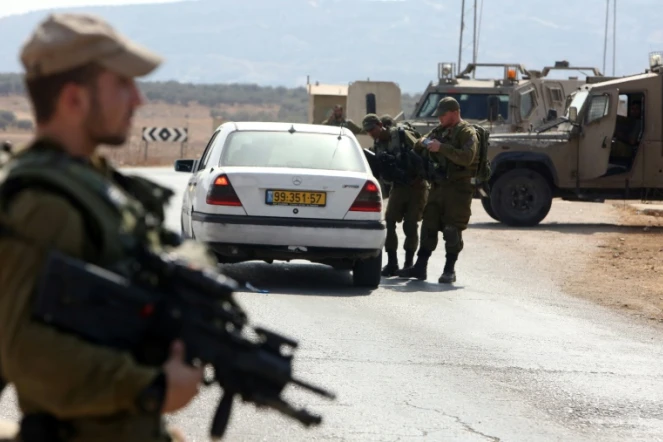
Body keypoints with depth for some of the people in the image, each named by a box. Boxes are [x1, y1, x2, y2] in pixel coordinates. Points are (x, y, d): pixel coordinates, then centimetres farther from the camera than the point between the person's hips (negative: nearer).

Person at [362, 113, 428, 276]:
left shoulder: (401, 135, -9)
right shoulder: (377, 145, 8)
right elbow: (381, 172, 5)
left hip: (416, 185, -5)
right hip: (398, 186, 5)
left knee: (410, 225, -6)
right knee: (389, 222, -5)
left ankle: (408, 264, 2)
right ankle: (392, 264, 0)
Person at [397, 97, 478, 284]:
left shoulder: (467, 133, -6)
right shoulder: (439, 131, 18)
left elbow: (467, 157, -23)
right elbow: (420, 149, 30)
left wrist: (441, 148, -25)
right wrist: (423, 143, 8)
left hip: (458, 188, -7)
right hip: (438, 186, 7)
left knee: (452, 230, -6)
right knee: (428, 226, 7)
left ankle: (450, 270, -1)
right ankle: (420, 266, 12)